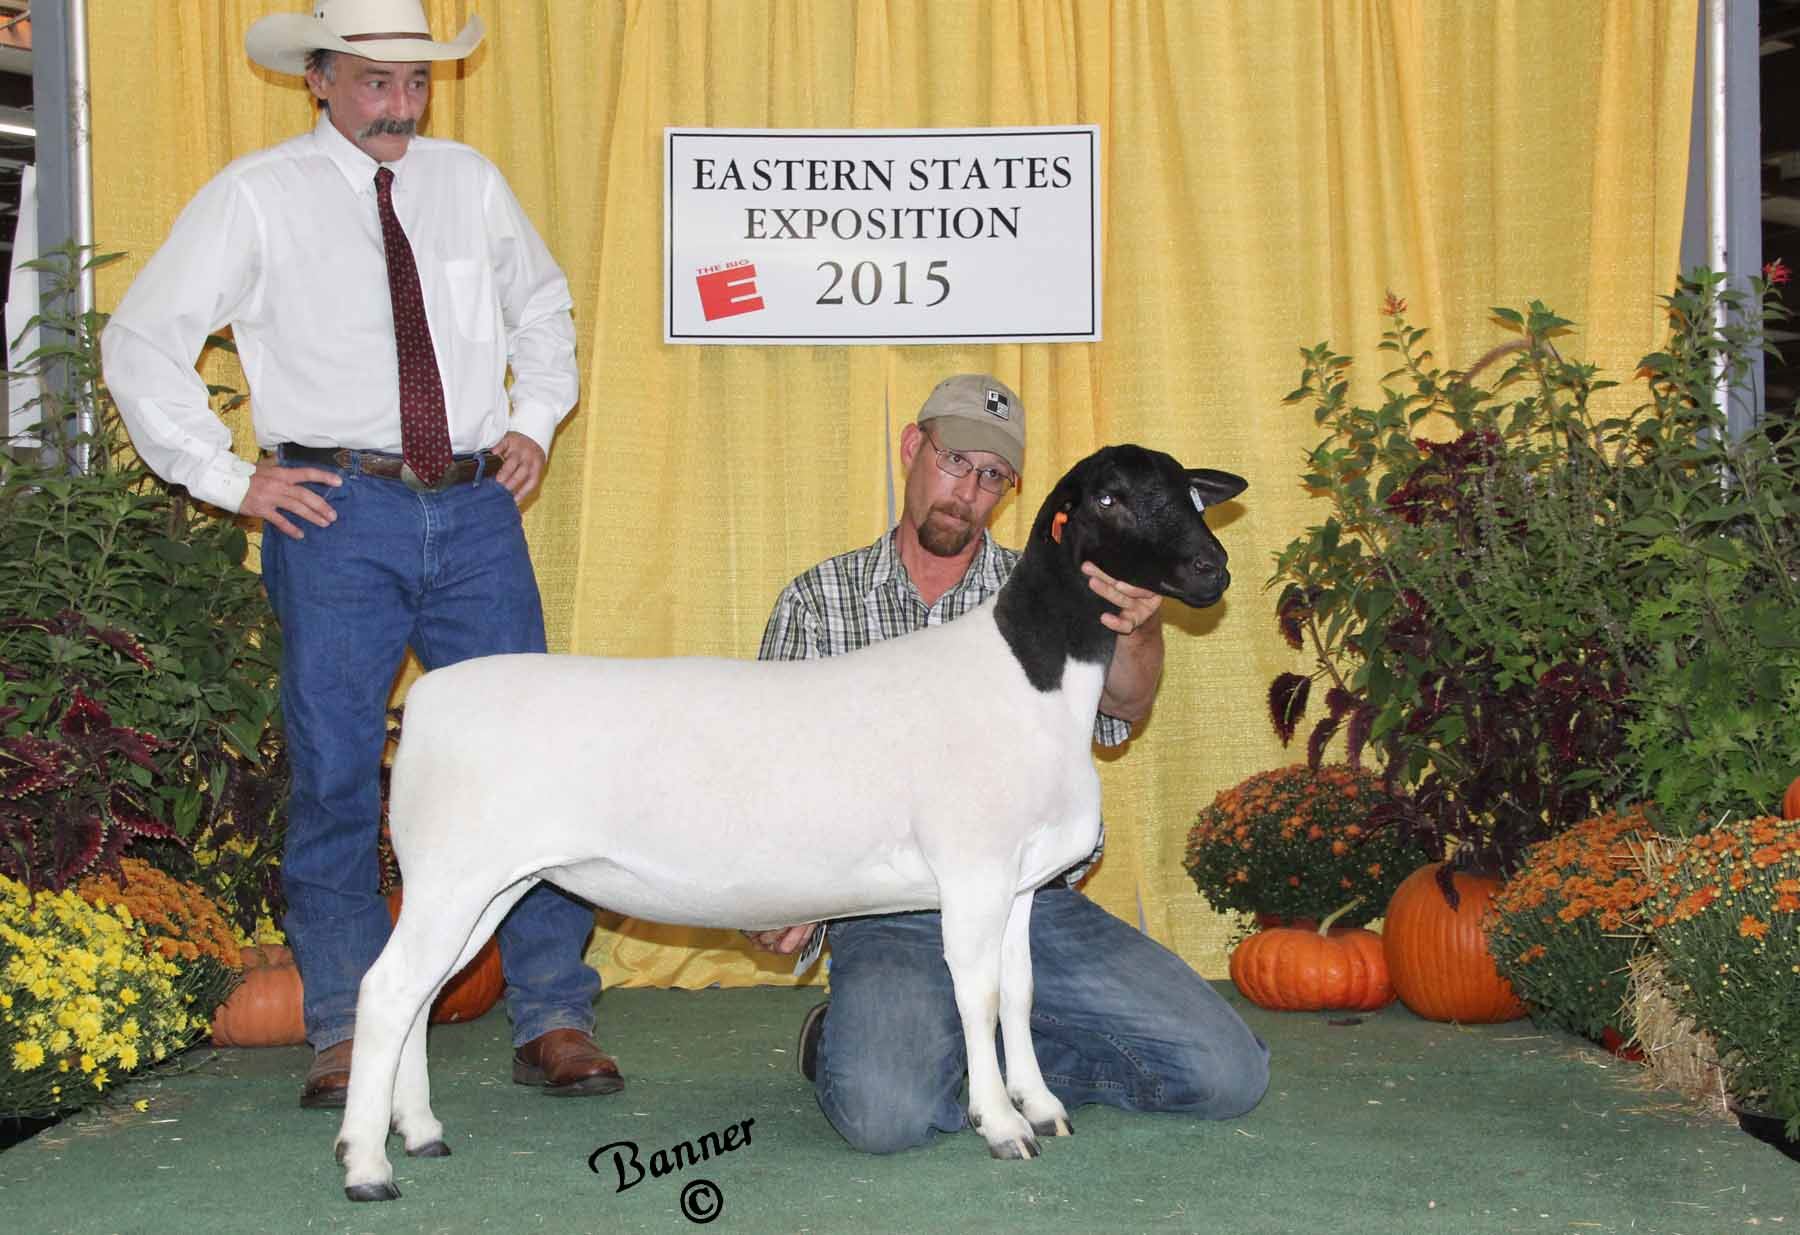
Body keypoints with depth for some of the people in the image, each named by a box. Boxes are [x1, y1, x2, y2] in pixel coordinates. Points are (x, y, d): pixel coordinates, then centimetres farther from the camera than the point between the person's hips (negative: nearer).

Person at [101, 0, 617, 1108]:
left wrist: (535, 423, 13)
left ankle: (555, 1018, 8)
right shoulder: (258, 196, 2)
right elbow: (143, 342, 3)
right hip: (337, 513, -2)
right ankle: (349, 1036, 10)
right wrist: (227, 477, -3)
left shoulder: (470, 183, 12)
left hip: (476, 505, 3)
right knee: (335, 772, -1)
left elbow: (543, 310, 28)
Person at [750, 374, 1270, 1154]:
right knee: (886, 1112, -30)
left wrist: (1140, 627, -32)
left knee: (1227, 1072, -12)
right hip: (894, 919, -2)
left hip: (1039, 906, 3)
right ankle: (851, 1042, 5)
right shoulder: (819, 601, 10)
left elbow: (1120, 710, -8)